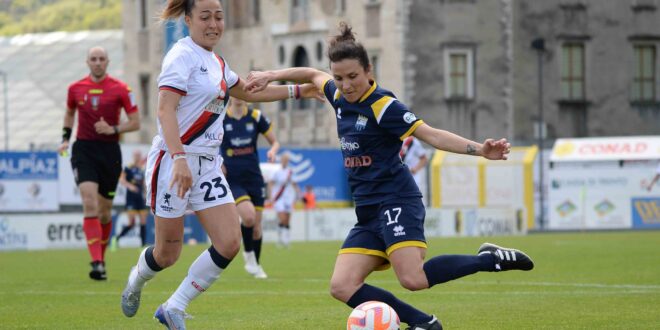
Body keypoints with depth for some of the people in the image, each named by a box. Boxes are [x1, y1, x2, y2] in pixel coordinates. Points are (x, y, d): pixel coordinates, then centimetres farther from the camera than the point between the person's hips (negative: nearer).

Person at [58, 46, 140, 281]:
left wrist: (113, 129, -16)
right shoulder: (76, 89, 5)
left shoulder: (120, 89, -2)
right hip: (84, 149, 0)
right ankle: (97, 263, -24)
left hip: (110, 151, 0)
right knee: (90, 205, -18)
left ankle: (101, 257, 30)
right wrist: (65, 138, 11)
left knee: (104, 211, 8)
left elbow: (135, 123, 0)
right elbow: (69, 114, 23)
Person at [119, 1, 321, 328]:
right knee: (168, 252, 1)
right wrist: (180, 159, -34)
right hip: (174, 162, -8)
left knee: (229, 243, -7)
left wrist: (297, 90, 29)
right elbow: (165, 109, -23)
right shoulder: (183, 56, -12)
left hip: (208, 164, 8)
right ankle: (136, 280, 36)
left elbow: (248, 92, 32)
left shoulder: (216, 63, 14)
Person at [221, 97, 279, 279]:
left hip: (254, 178, 3)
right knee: (248, 216, -24)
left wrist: (273, 150, -15)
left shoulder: (256, 117, -1)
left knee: (256, 224, 5)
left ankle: (256, 264, 25)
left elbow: (275, 142, 7)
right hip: (231, 180, -3)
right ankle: (248, 254, 1)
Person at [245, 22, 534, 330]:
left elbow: (430, 134, -19)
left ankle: (490, 259, -6)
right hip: (368, 212, 8)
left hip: (397, 202, -8)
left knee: (413, 279, -27)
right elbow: (313, 75, 31)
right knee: (342, 287, -9)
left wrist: (479, 149, -30)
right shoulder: (340, 97, 9)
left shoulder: (383, 105, -12)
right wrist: (270, 76, 26)